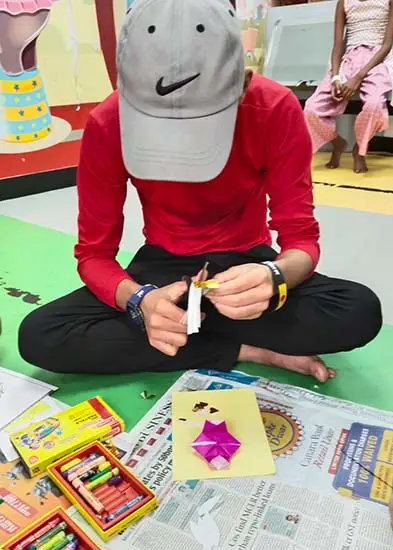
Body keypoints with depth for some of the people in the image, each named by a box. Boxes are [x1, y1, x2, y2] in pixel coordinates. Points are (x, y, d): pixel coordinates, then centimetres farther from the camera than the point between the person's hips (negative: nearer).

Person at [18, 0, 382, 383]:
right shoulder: (106, 125, -18)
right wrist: (139, 300, -35)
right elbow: (93, 253, -13)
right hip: (163, 264, 2)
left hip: (245, 262, -1)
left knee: (361, 311, -27)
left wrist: (274, 277, -40)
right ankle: (246, 350, -18)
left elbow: (301, 238, -16)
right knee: (38, 336, -22)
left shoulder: (276, 110, -19)